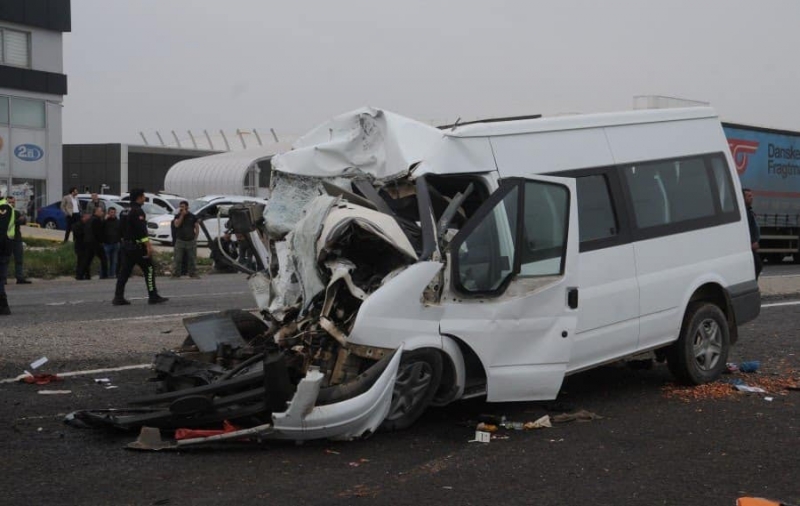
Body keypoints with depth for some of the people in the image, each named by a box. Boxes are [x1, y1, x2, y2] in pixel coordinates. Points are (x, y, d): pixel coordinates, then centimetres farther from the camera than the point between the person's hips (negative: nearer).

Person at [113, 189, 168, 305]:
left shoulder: (127, 211, 17)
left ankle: (118, 298, 2)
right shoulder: (138, 211, -13)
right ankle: (153, 296, 0)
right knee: (149, 269, -1)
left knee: (124, 271, 6)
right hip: (137, 246, -9)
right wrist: (148, 245, -22)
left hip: (126, 245, 9)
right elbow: (141, 230, -21)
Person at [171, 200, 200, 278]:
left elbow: (197, 227, 8)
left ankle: (193, 273, 12)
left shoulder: (192, 217, 6)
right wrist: (182, 215, -14)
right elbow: (177, 224, -13)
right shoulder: (178, 216, 6)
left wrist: (195, 238, 0)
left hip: (191, 241, 1)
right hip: (180, 241, 0)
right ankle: (175, 274, -2)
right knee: (177, 259, -5)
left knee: (192, 259, 4)